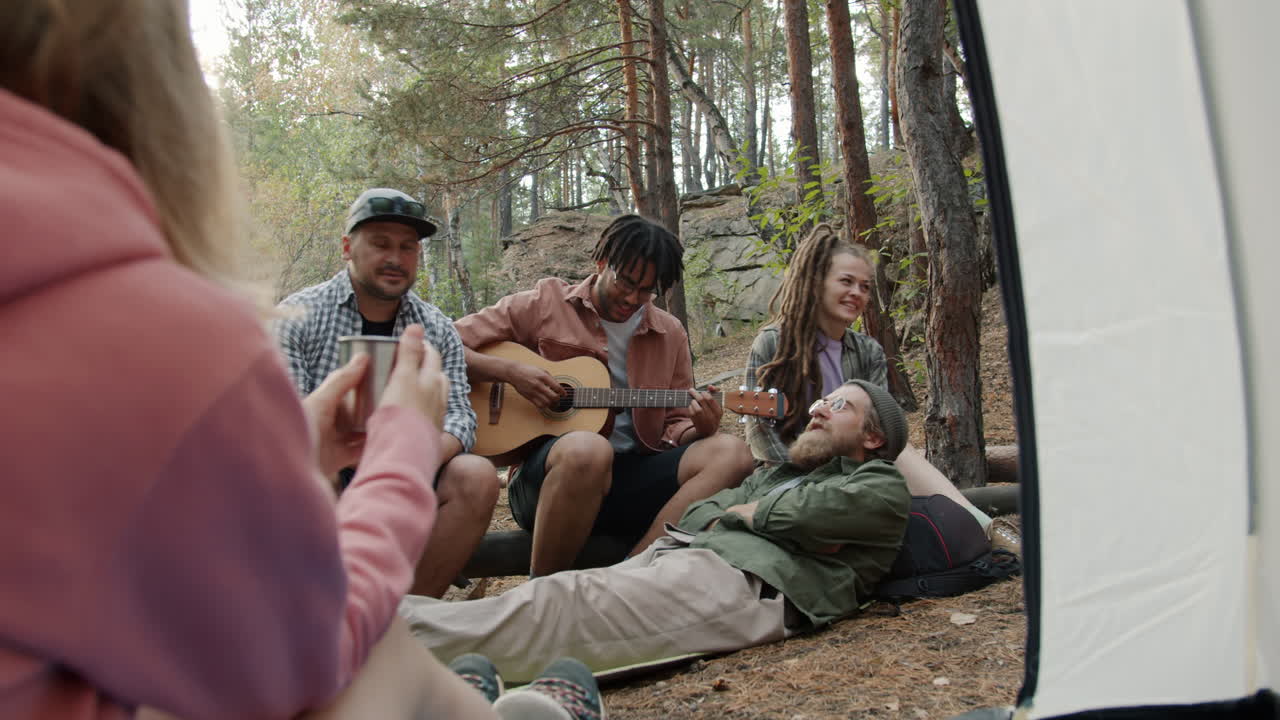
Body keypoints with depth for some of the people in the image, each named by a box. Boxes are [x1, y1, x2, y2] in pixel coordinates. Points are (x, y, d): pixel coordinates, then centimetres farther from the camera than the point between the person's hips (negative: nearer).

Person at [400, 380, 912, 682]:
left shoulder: (882, 488, 14)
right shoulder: (780, 472, 35)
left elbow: (803, 513, -8)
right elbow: (696, 516, 23)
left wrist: (747, 511, 10)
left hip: (746, 578, -7)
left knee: (560, 608, -26)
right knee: (550, 596, -17)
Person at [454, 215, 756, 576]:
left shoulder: (669, 334, 15)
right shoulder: (546, 303, 5)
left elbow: (673, 424, 18)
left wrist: (700, 428, -5)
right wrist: (509, 371, -12)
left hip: (632, 478, 4)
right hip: (546, 474, -4)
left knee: (730, 453, -20)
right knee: (587, 449, -39)